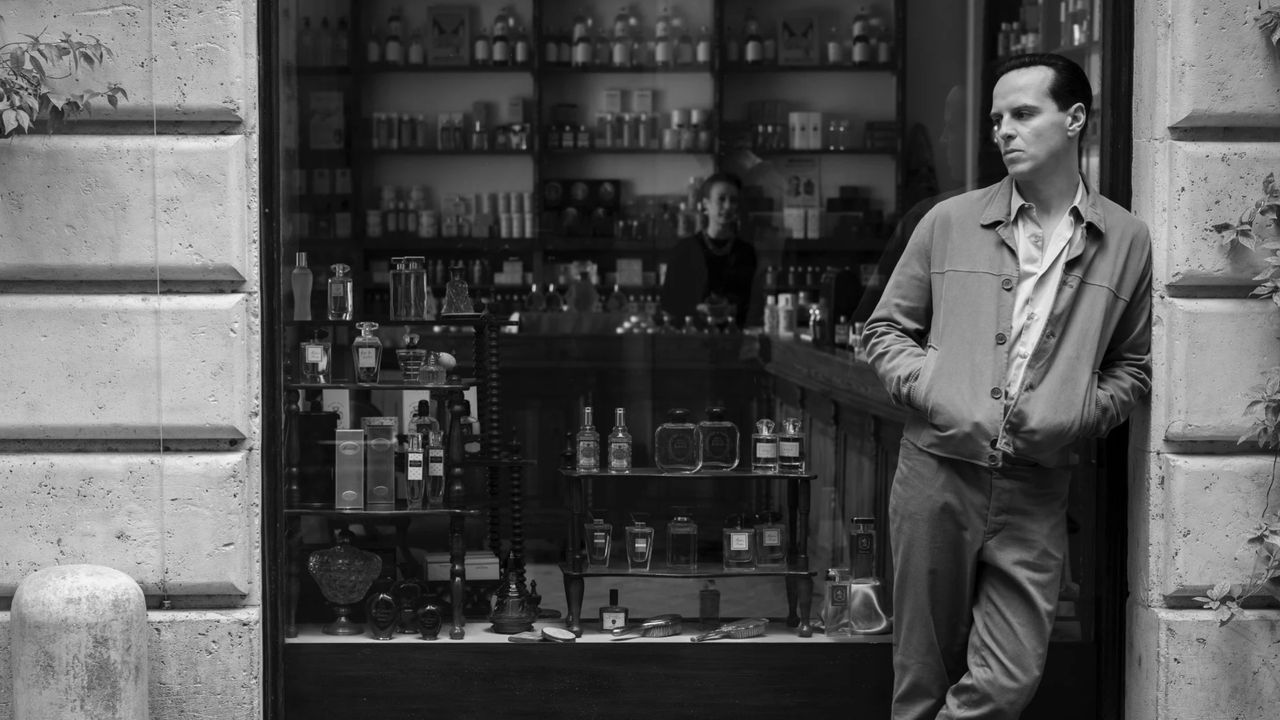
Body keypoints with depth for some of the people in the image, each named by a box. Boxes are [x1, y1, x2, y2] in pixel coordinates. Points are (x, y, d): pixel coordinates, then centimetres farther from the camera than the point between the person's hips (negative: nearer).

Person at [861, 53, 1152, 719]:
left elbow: (1132, 367, 11)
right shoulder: (949, 223, 5)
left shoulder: (1126, 242, 4)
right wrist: (934, 394, -8)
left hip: (1036, 490, 0)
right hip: (936, 471, 0)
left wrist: (1077, 415, -8)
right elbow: (884, 330, 10)